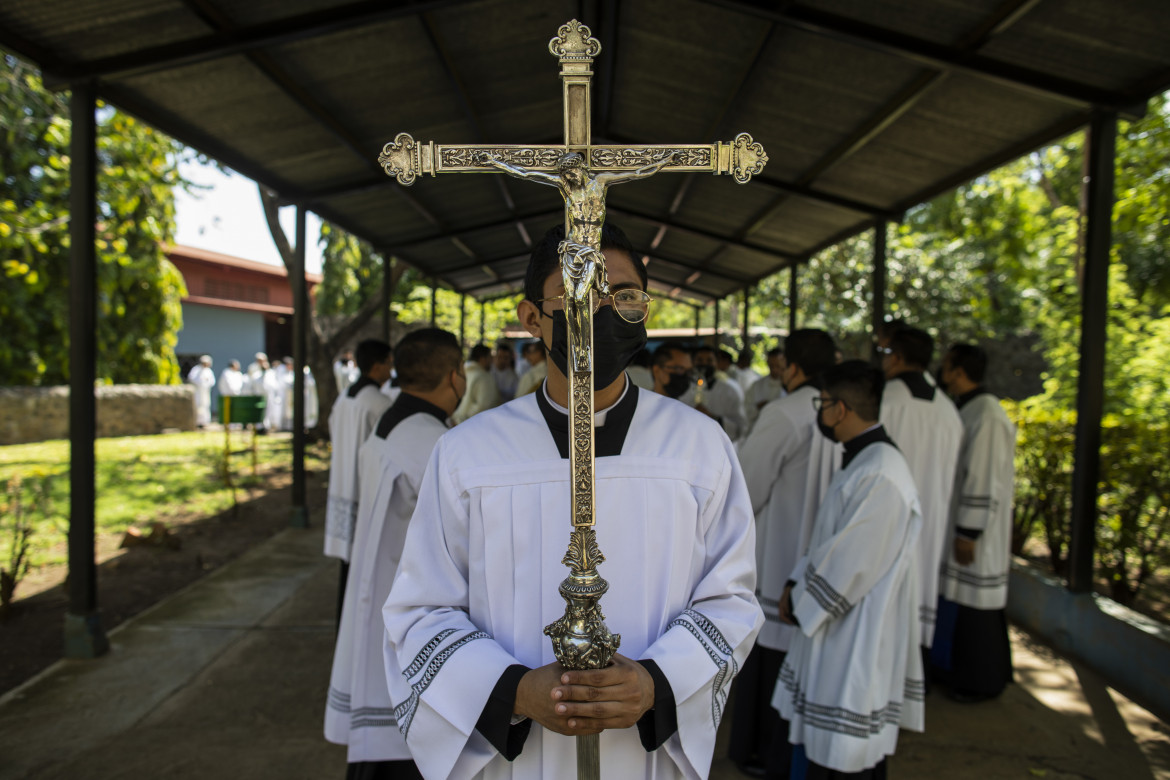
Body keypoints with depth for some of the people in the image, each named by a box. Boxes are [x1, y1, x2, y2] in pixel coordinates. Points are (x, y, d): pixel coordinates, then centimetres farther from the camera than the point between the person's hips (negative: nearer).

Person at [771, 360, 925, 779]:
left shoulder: (879, 476, -26)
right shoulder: (862, 460, 6)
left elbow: (850, 564, -24)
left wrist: (800, 603, -11)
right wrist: (798, 583, 5)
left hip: (857, 635, -9)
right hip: (838, 623, 9)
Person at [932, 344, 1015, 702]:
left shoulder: (986, 415, -20)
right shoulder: (969, 410, 9)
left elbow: (984, 479, -23)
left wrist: (968, 533, -21)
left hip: (976, 528, -9)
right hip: (959, 523, 9)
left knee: (974, 604, 4)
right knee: (956, 600, 17)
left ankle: (982, 682, 20)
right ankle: (957, 669, 31)